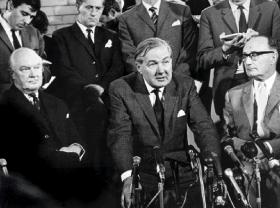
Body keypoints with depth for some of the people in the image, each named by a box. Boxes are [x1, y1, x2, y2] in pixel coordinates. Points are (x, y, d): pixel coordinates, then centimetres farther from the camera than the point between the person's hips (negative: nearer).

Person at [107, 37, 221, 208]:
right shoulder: (121, 89, -5)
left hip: (181, 172, 2)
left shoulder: (185, 85, 4)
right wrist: (128, 176, -30)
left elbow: (204, 126, -3)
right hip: (141, 173, -1)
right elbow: (120, 136, -13)